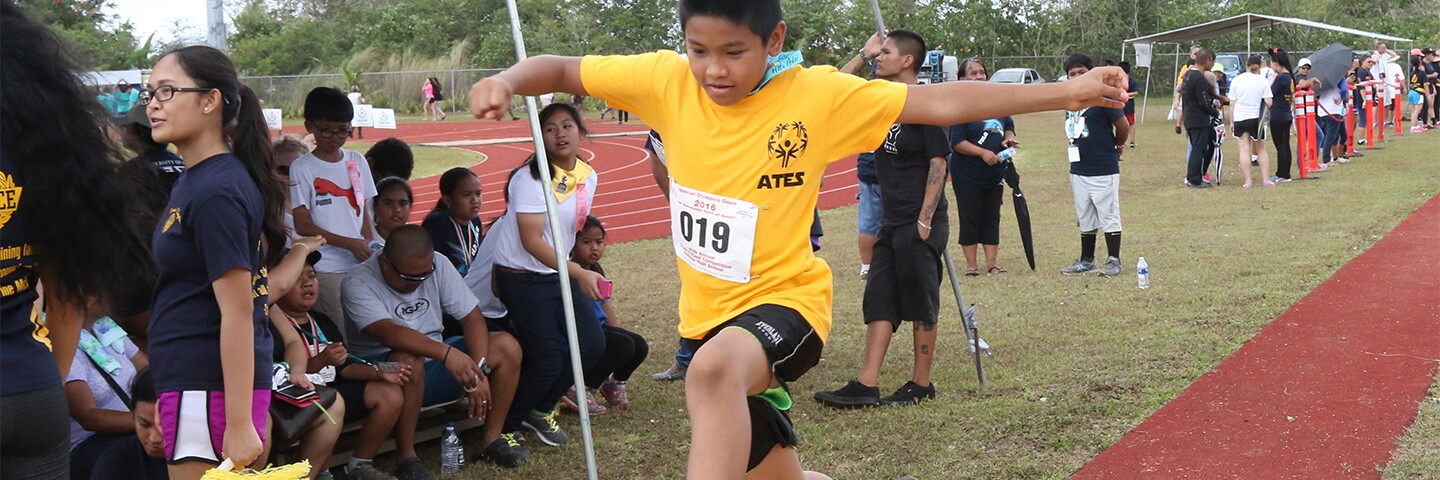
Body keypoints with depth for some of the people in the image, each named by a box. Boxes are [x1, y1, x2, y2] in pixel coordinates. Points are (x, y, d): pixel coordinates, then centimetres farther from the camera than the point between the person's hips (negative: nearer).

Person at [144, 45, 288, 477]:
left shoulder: (216, 192, -17)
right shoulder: (194, 180, 13)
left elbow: (237, 312, -20)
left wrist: (238, 425, -21)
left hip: (209, 388, -9)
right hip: (192, 381, 9)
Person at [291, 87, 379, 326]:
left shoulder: (356, 161, 12)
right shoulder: (302, 169, -2)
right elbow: (303, 225, -6)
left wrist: (371, 244, -2)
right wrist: (350, 243, -14)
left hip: (361, 263, 4)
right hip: (326, 268, -4)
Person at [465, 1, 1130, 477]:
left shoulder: (819, 94, -12)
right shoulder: (667, 80, -5)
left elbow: (943, 102, -11)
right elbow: (562, 71, 2)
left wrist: (1068, 92, -14)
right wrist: (508, 81, -20)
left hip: (785, 300, -5)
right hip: (708, 313, 5)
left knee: (715, 367, -40)